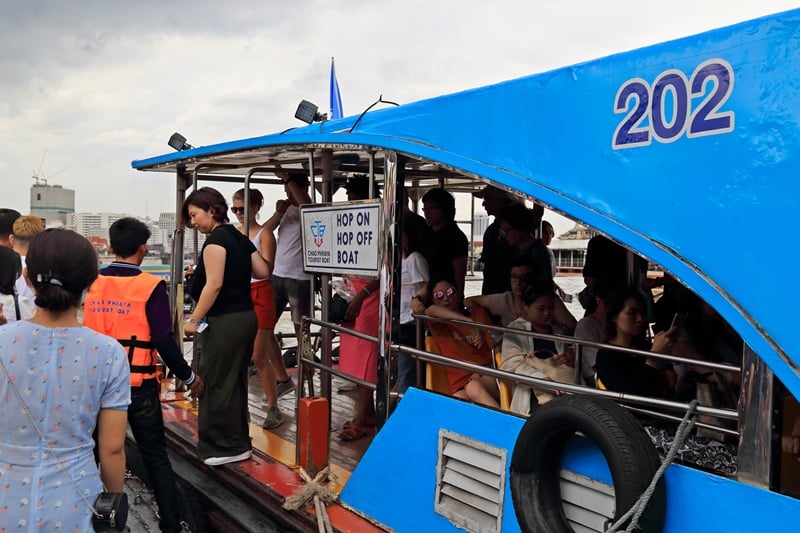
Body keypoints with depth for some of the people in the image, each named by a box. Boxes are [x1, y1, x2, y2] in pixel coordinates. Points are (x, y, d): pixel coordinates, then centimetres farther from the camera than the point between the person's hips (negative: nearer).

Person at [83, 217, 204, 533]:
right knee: (156, 458, 7)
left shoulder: (90, 284, -1)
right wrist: (189, 377, -3)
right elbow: (163, 341, -15)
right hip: (139, 386, -3)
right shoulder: (151, 287, -12)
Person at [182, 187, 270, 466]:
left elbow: (214, 284, -19)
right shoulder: (240, 238, 12)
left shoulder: (216, 239, -12)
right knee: (236, 382, 15)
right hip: (246, 317, 9)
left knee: (216, 383, 1)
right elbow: (263, 271, 10)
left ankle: (226, 447, 10)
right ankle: (239, 442, 24)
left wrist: (194, 320, -14)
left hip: (224, 322, -9)